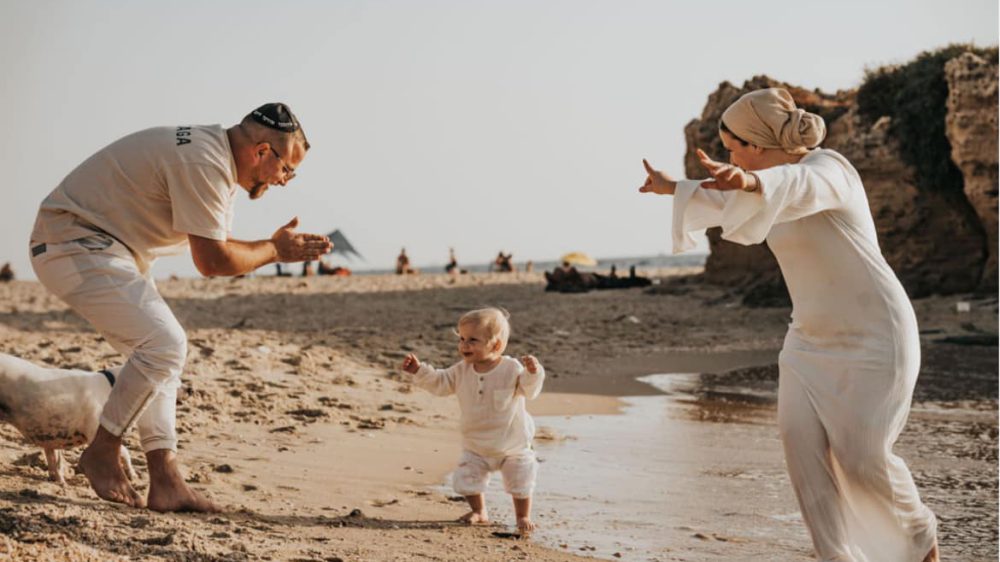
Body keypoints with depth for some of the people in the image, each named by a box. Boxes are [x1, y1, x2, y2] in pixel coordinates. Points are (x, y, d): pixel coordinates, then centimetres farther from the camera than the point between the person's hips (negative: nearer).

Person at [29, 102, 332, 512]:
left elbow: (216, 248, 12)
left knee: (162, 349, 7)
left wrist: (280, 246, 1)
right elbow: (212, 262, -22)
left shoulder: (221, 163, 9)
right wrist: (273, 251, -7)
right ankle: (102, 451, -2)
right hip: (74, 244, -11)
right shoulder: (203, 163, -23)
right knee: (164, 344, -18)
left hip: (107, 249, 11)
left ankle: (166, 483, 6)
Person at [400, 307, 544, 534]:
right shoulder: (462, 370, -5)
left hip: (512, 443, -4)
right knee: (466, 478, 2)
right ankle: (479, 512, 28)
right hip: (476, 445, 4)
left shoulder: (511, 369, -19)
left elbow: (529, 390, -24)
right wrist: (419, 370, -11)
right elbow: (439, 383, 2)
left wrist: (533, 372, -44)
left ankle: (523, 516, 24)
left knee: (520, 481, 1)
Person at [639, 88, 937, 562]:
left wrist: (748, 182, -67)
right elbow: (729, 203, 27)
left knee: (860, 458, -13)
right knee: (802, 441, -12)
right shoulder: (782, 177, 7)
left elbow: (797, 188, -46)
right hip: (815, 336, 8)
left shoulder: (827, 167, -20)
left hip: (873, 334, -8)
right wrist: (672, 188, 38)